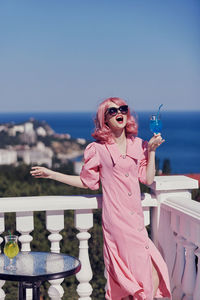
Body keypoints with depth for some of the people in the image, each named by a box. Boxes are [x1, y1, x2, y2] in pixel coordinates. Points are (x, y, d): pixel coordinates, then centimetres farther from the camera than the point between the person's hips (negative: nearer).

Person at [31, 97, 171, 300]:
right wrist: (51, 174, 4)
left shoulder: (137, 145, 12)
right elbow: (87, 182, 8)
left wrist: (151, 150, 6)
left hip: (137, 220, 5)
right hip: (117, 220, -5)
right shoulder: (98, 149, 0)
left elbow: (148, 179, 11)